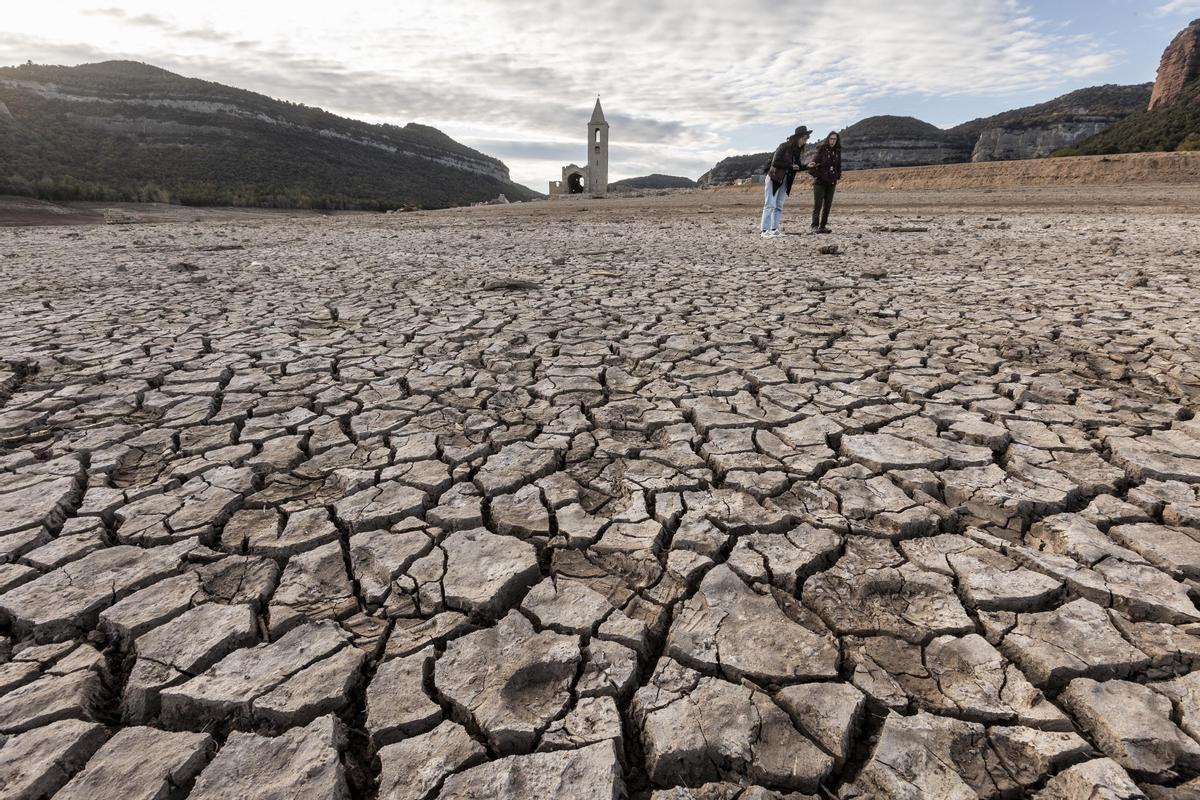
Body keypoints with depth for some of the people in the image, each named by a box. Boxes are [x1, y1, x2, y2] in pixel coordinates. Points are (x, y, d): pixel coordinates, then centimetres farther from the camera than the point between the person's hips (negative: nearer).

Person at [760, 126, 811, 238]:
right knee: (770, 204, -10)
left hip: (785, 180, 8)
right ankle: (765, 230, -11)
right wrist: (790, 166, -21)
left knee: (779, 206, 6)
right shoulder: (784, 147, -16)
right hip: (773, 178, -8)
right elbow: (775, 162, -21)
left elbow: (797, 166, 11)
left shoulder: (798, 150, 6)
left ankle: (775, 229, 8)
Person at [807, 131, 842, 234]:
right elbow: (812, 165, -9)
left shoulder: (837, 152, 10)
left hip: (831, 183, 5)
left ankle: (823, 226, 8)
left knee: (828, 205, 3)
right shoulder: (821, 150, -6)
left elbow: (838, 167, 19)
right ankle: (815, 226, -5)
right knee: (817, 205, -7)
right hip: (820, 182, -5)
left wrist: (837, 179, 12)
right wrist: (816, 175, -13)